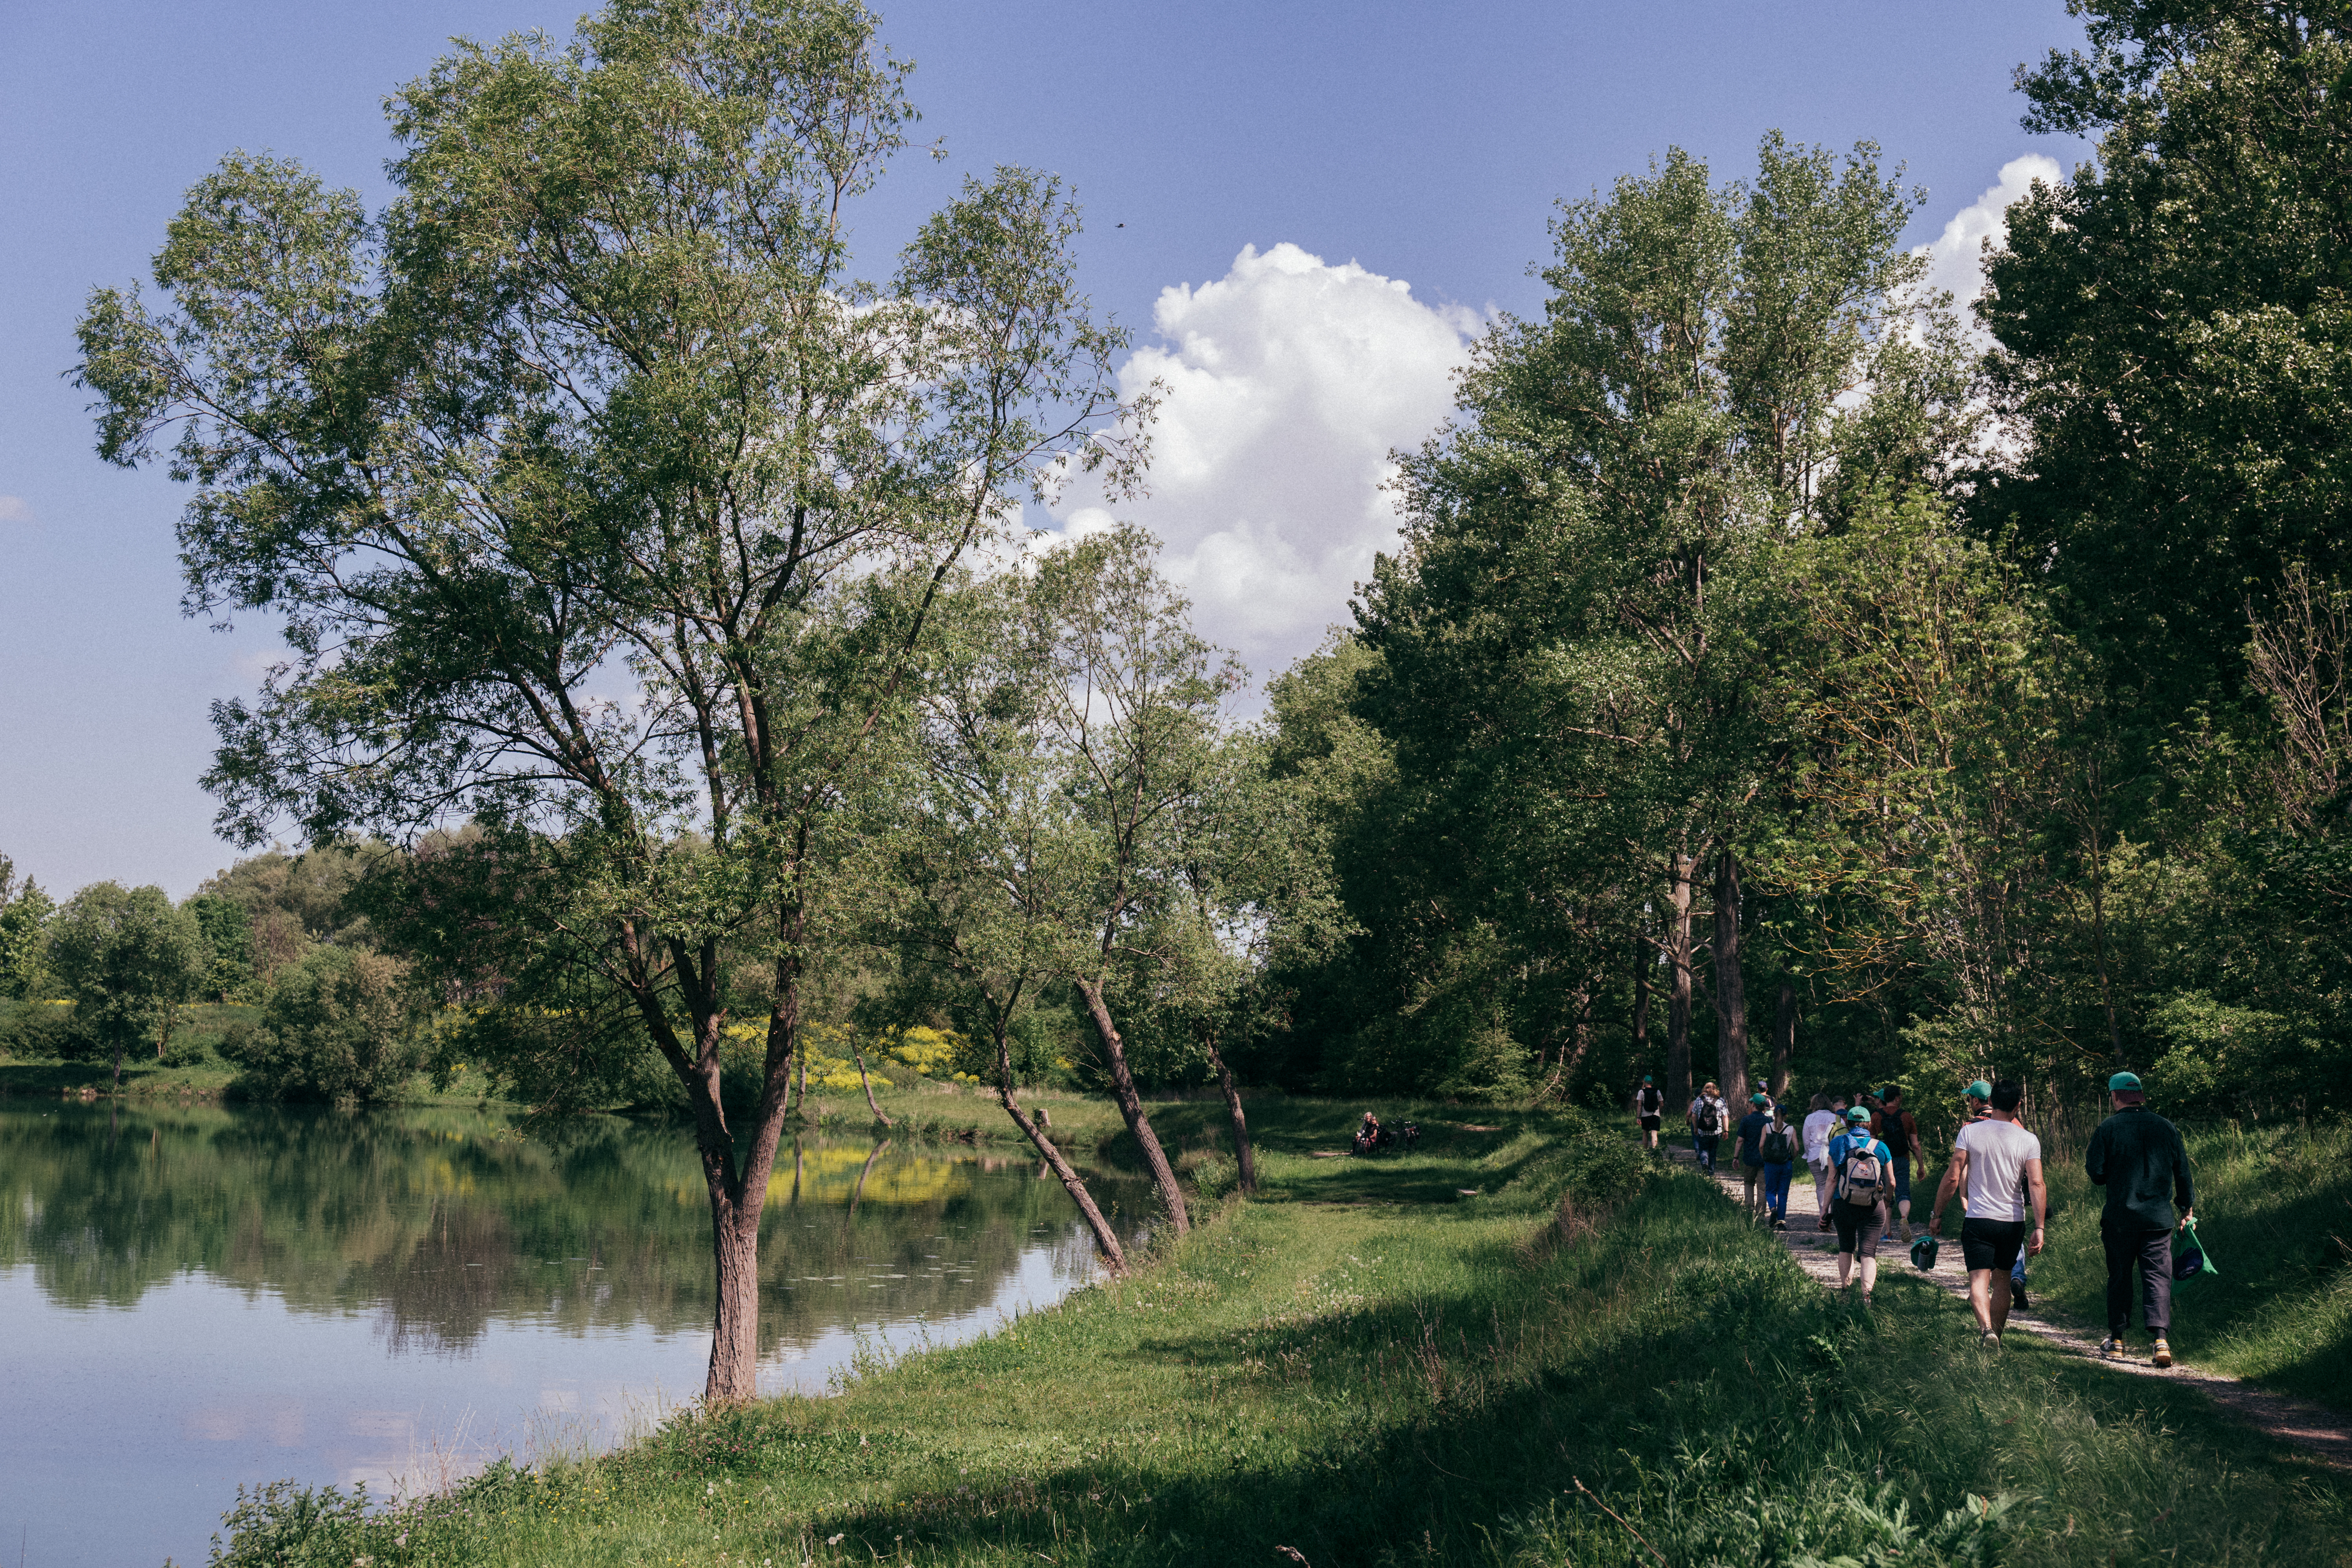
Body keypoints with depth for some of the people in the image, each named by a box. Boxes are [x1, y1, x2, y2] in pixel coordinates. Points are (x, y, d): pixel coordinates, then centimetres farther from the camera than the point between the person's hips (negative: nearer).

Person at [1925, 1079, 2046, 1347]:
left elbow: (1953, 1178, -6)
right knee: (2002, 1279, 16)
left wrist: (1937, 1215, 3)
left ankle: (1986, 1328, -30)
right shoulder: (2029, 1140, -2)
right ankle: (1997, 1336, 25)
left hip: (1978, 1218, -2)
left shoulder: (1970, 1132, -4)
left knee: (1979, 1277, -7)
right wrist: (2039, 1229, -8)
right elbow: (2036, 1185, -9)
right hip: (2013, 1223, 2)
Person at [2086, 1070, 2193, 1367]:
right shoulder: (2166, 1128, 3)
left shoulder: (2108, 1129, -7)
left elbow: (2096, 1172, -7)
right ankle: (2161, 1338, -14)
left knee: (2119, 1277, 11)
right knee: (2158, 1276, 1)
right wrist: (2186, 1205, 24)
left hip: (2120, 1217, -1)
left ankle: (2116, 1339, 21)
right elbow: (2182, 1172, 11)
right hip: (2159, 1217, 1)